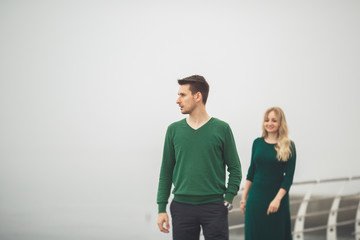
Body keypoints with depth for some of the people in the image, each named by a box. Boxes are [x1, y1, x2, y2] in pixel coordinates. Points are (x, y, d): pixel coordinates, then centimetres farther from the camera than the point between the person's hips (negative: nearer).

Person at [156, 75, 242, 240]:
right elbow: (166, 172, 9)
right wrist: (162, 208, 3)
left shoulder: (221, 129, 1)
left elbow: (235, 169, 5)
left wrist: (228, 200, -6)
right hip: (181, 206, 2)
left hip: (214, 207, -2)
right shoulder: (174, 130, 7)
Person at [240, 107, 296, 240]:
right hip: (256, 196, 3)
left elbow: (289, 176, -7)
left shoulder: (288, 146, -4)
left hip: (277, 195, -3)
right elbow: (251, 171, 12)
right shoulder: (258, 143, 7)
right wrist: (244, 197, 9)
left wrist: (277, 199, -16)